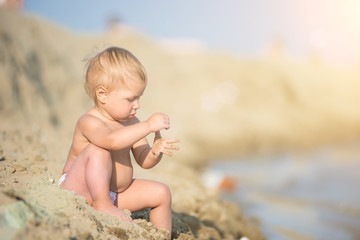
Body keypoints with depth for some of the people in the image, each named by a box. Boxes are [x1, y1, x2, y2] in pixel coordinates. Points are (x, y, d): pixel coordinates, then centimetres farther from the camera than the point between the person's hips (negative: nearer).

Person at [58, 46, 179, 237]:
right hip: (81, 191, -8)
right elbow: (112, 140, -44)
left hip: (115, 193, 8)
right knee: (97, 150, -32)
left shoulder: (130, 122, 3)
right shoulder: (89, 122, -22)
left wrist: (155, 151, -20)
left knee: (161, 192, 1)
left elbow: (144, 161, 2)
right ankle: (102, 205, -29)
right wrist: (148, 126, -42)